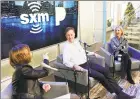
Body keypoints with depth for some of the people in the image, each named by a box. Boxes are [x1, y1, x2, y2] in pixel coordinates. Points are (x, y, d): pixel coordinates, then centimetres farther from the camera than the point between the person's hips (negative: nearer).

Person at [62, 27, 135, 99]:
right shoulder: (66, 46, -12)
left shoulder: (76, 41, 11)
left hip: (87, 62, 8)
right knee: (101, 76, -18)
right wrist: (75, 66, -38)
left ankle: (120, 92, -2)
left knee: (106, 71, -6)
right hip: (81, 66, -8)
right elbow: (66, 61, -23)